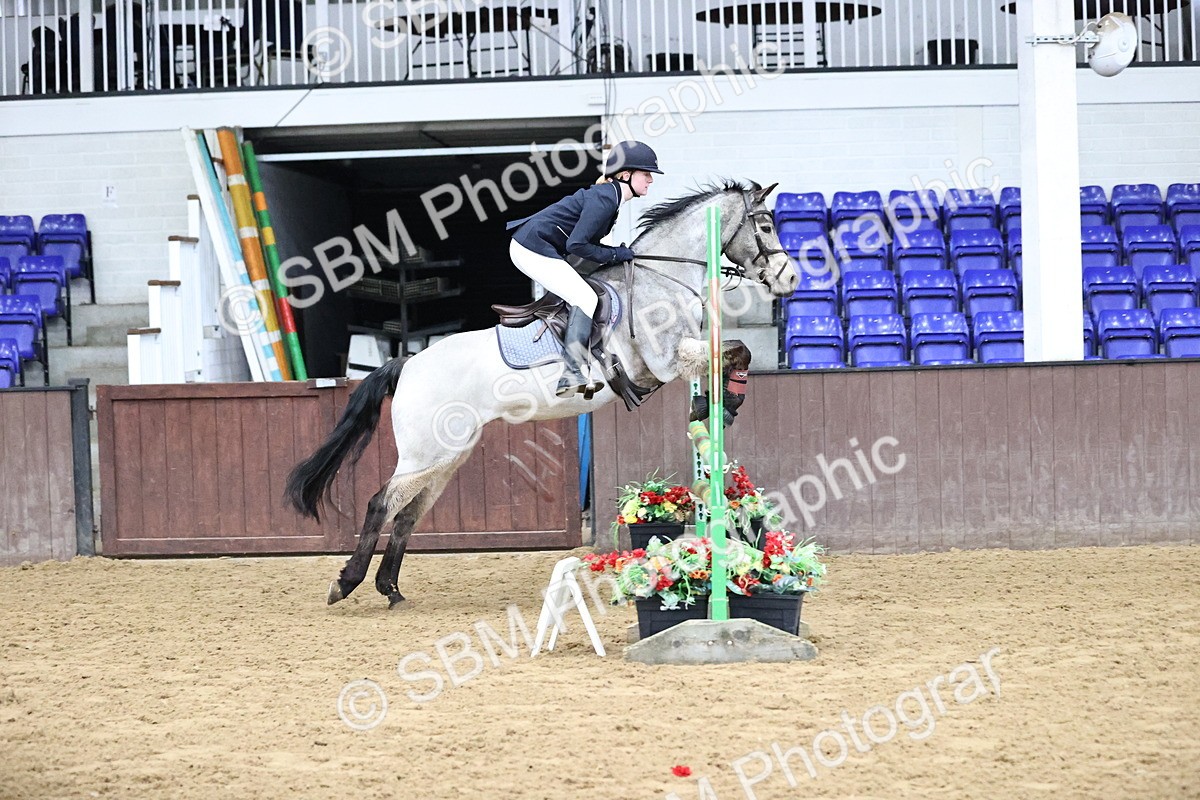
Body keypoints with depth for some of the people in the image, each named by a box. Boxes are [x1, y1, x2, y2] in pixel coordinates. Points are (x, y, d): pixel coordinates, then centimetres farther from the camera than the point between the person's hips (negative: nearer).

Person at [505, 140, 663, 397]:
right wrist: (614, 255, -12)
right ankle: (571, 374, -23)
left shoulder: (607, 195, 13)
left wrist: (619, 253, 6)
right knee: (585, 298, -15)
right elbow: (576, 244, -23)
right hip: (534, 248, -11)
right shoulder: (604, 199, -18)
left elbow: (581, 239, 14)